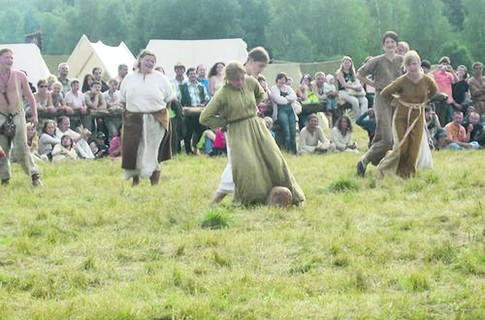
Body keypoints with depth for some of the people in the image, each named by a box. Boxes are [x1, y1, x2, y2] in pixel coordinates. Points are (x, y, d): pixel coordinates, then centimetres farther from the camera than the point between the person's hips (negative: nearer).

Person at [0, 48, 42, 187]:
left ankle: (35, 176, -2)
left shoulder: (20, 76, 1)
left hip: (17, 115, -1)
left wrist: (34, 115, 2)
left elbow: (30, 97, 6)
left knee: (21, 149, -7)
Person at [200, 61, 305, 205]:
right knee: (245, 164, -19)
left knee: (273, 159, 1)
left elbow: (261, 94, 26)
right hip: (238, 132, -5)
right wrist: (225, 122, -3)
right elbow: (205, 118, -8)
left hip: (257, 127, 5)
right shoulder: (222, 94, -12)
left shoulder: (251, 82, 1)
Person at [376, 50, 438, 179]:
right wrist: (397, 102, 1)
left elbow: (434, 91, 17)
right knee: (401, 148, -8)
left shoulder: (427, 80, -7)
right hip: (402, 117, -3)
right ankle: (382, 168, 13)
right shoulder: (401, 81, -15)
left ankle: (408, 174, 18)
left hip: (418, 117, 3)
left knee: (414, 150, -1)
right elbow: (384, 94, -6)